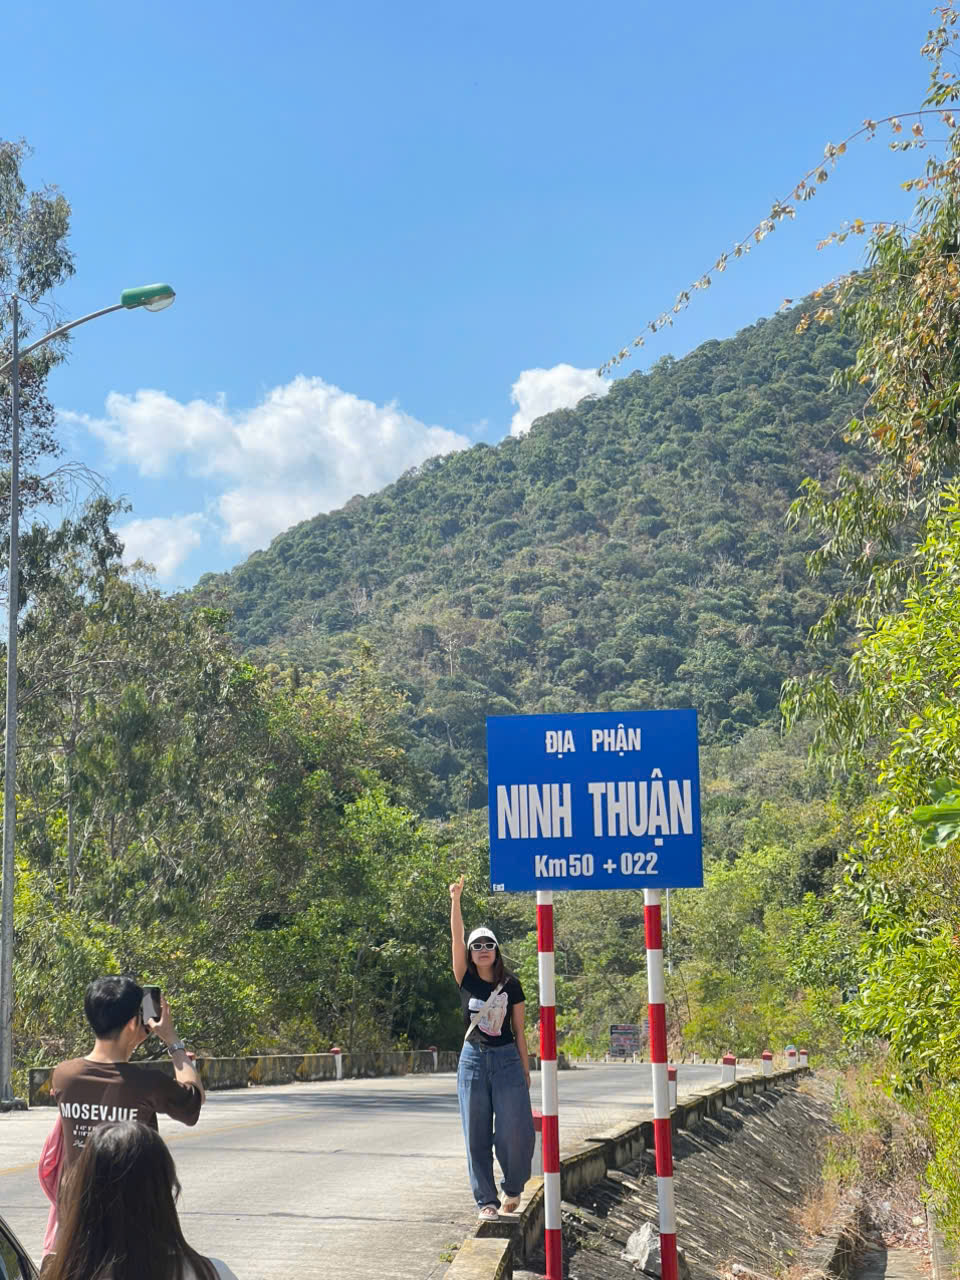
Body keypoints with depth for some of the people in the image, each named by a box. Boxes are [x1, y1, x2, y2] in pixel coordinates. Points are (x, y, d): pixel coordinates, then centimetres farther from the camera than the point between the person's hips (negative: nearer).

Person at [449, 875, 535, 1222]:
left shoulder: (510, 984, 2)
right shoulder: (466, 981, 3)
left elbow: (519, 1031, 5)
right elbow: (456, 939, -9)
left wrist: (525, 1071, 4)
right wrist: (455, 900, -19)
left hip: (507, 1060, -1)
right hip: (473, 1060, 1)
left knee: (516, 1132, -6)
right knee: (477, 1135, 1)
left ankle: (513, 1189, 19)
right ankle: (486, 1201, 10)